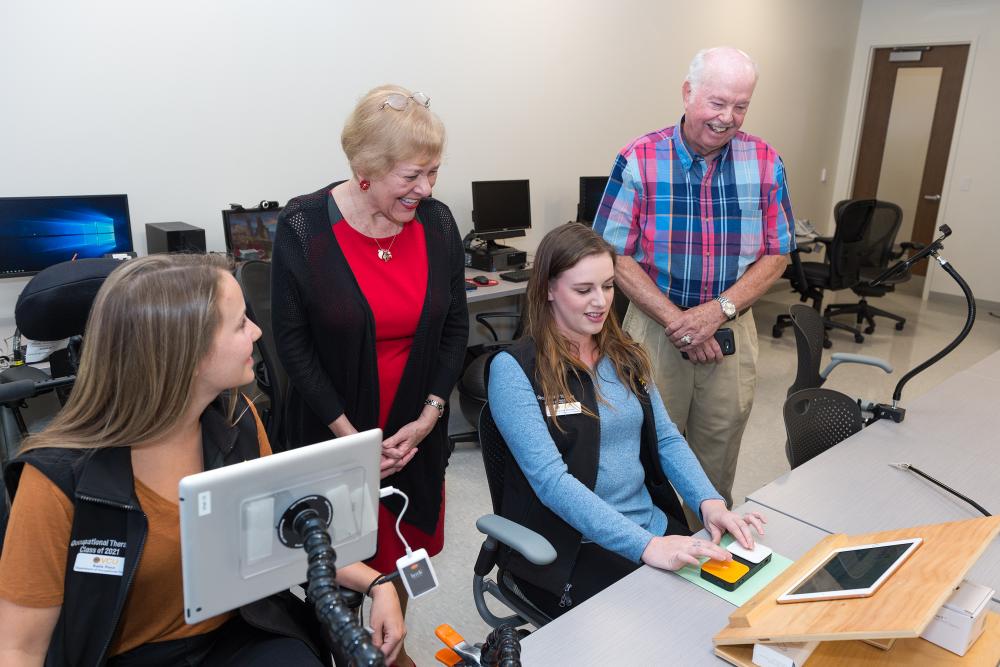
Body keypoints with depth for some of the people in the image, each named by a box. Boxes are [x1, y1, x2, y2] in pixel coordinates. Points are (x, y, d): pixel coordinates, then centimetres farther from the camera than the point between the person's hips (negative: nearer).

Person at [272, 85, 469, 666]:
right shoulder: (305, 227, -14)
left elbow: (455, 327, 1)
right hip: (334, 427, -3)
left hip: (416, 428, 3)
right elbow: (293, 341, -11)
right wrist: (349, 434, -14)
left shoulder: (438, 223, -5)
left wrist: (430, 414, -8)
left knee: (406, 547, 17)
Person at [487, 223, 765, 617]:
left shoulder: (624, 355, 9)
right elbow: (550, 479, -20)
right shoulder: (514, 368, -12)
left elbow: (666, 438, 8)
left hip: (658, 528, 6)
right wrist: (644, 545, -27)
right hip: (571, 550, -5)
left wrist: (709, 502, -11)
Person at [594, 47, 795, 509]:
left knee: (718, 453, 14)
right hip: (655, 327, -2)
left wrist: (719, 310, -13)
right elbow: (615, 255, -10)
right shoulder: (639, 160, -9)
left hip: (731, 330, 3)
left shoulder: (765, 163, -1)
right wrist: (676, 320, -16)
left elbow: (776, 255, 3)